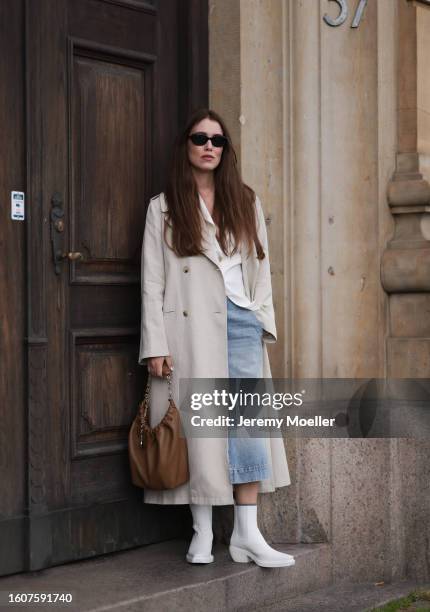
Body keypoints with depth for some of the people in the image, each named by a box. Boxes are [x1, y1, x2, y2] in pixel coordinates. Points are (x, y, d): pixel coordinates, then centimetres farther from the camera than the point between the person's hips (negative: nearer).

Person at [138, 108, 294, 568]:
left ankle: (247, 534, -3)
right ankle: (202, 532, 4)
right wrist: (155, 345, -6)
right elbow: (152, 281, 1)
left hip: (240, 322, 2)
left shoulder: (246, 203, 16)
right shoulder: (163, 208, 7)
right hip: (189, 327, -2)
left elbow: (260, 269, 16)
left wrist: (262, 319, 4)